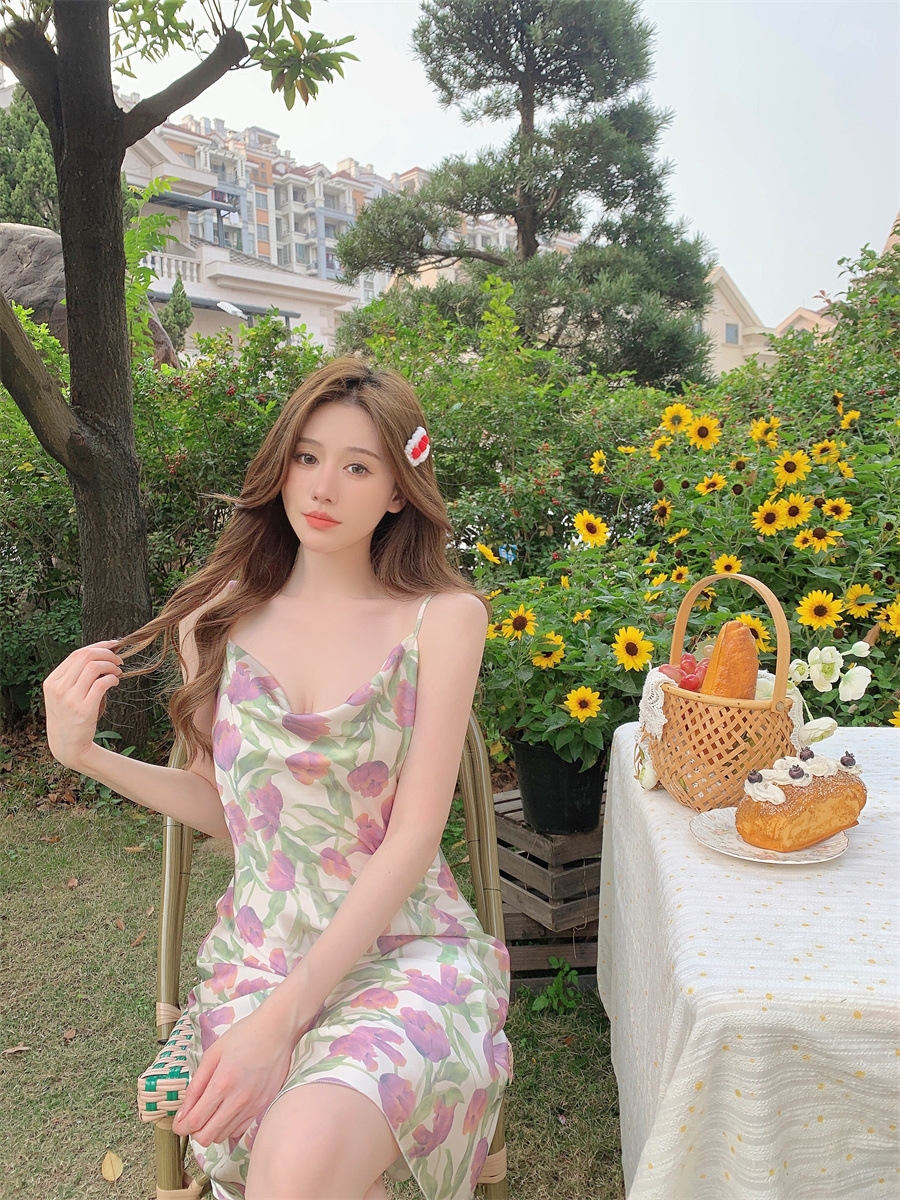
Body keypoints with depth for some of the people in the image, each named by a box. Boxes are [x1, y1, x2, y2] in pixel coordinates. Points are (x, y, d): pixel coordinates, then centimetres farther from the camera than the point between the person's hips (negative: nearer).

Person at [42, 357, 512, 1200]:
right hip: (258, 953, 3)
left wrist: (283, 1016, -17)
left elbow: (414, 834, -11)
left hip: (403, 948, -2)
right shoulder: (219, 617, 3)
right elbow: (223, 806, 11)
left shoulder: (443, 618, -7)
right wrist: (84, 753, -3)